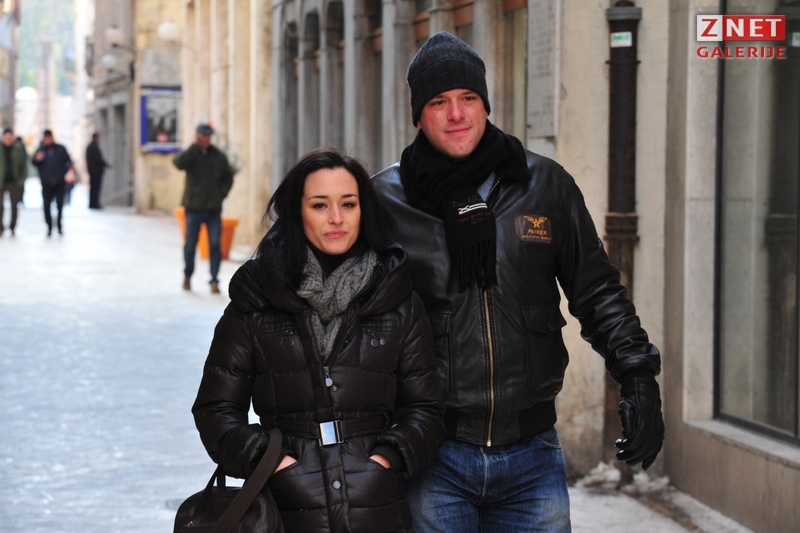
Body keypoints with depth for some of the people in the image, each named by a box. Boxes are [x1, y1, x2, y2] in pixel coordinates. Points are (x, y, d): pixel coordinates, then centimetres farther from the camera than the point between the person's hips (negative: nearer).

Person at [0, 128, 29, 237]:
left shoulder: (19, 150, 3)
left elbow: (24, 166, 6)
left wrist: (22, 180, -3)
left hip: (14, 182, 1)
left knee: (14, 206, 4)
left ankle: (12, 228, 13)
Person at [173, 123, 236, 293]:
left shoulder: (219, 156, 7)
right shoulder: (190, 154, -1)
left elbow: (228, 177, 16)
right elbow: (179, 163, -23)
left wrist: (221, 194, 2)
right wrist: (195, 146, -23)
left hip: (214, 209, 1)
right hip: (194, 208, -1)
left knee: (215, 245, -4)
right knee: (190, 244, 6)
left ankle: (214, 281, -1)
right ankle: (187, 276, 24)